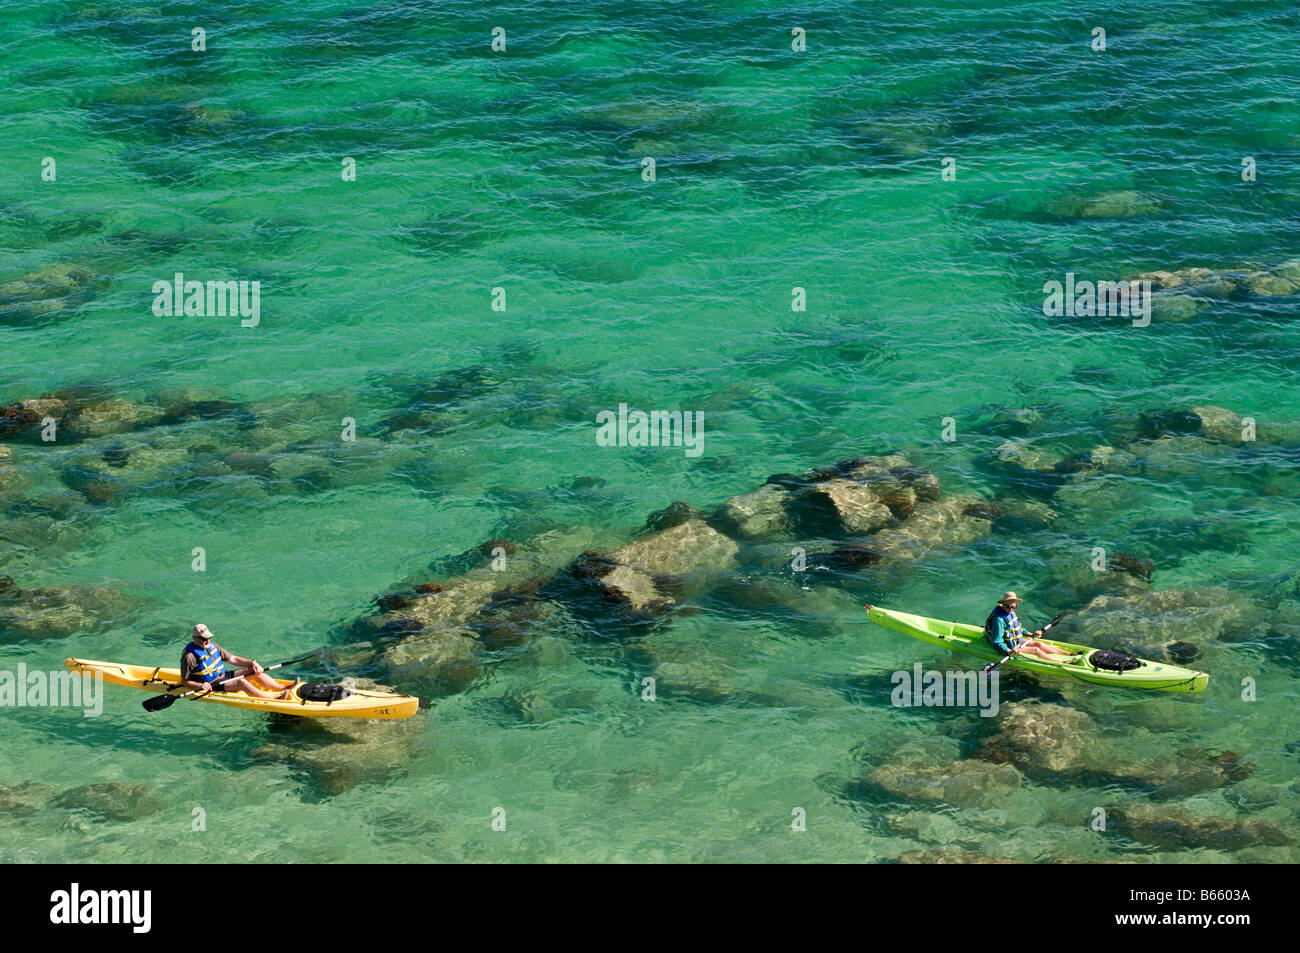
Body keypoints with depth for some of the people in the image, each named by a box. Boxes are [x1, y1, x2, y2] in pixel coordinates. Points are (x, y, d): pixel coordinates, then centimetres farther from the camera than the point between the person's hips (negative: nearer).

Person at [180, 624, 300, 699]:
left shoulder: (212, 646, 6)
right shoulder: (189, 656, -16)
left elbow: (232, 659, 10)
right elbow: (185, 680, -11)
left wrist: (251, 663, -3)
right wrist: (200, 685, -28)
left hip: (223, 676, 8)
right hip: (211, 686, -8)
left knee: (255, 672, -7)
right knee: (240, 682, -30)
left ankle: (283, 689, -14)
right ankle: (274, 698, -39)